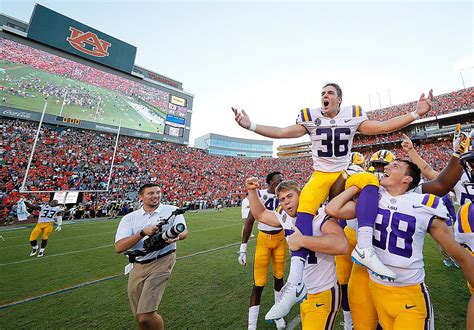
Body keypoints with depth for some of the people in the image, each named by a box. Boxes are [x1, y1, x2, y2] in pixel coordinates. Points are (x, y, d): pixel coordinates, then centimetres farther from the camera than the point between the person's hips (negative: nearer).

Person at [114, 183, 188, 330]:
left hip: (161, 262, -3)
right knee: (139, 317, 16)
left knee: (145, 315, -9)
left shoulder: (172, 210, -4)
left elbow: (184, 231, -8)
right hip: (138, 267, 4)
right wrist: (143, 232, -22)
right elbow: (119, 247, -8)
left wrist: (176, 237, -31)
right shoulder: (129, 218, 1)